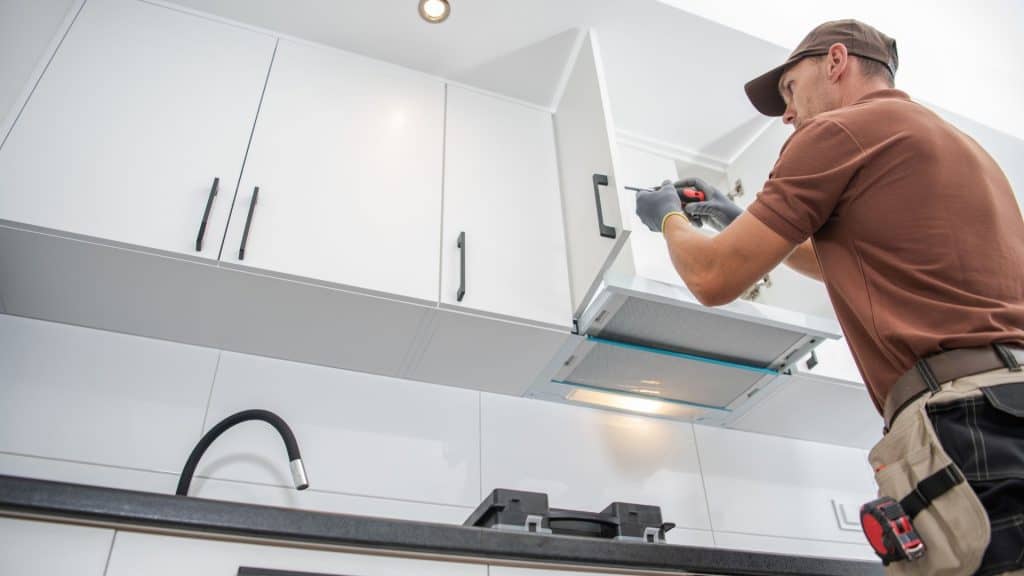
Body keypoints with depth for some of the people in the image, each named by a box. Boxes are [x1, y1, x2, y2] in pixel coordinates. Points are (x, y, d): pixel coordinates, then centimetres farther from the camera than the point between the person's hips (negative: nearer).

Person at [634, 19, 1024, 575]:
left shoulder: (840, 128, -2)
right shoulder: (961, 143, 26)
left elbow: (714, 279, -1)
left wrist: (672, 219, 20)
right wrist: (740, 220, 39)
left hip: (966, 421, -9)